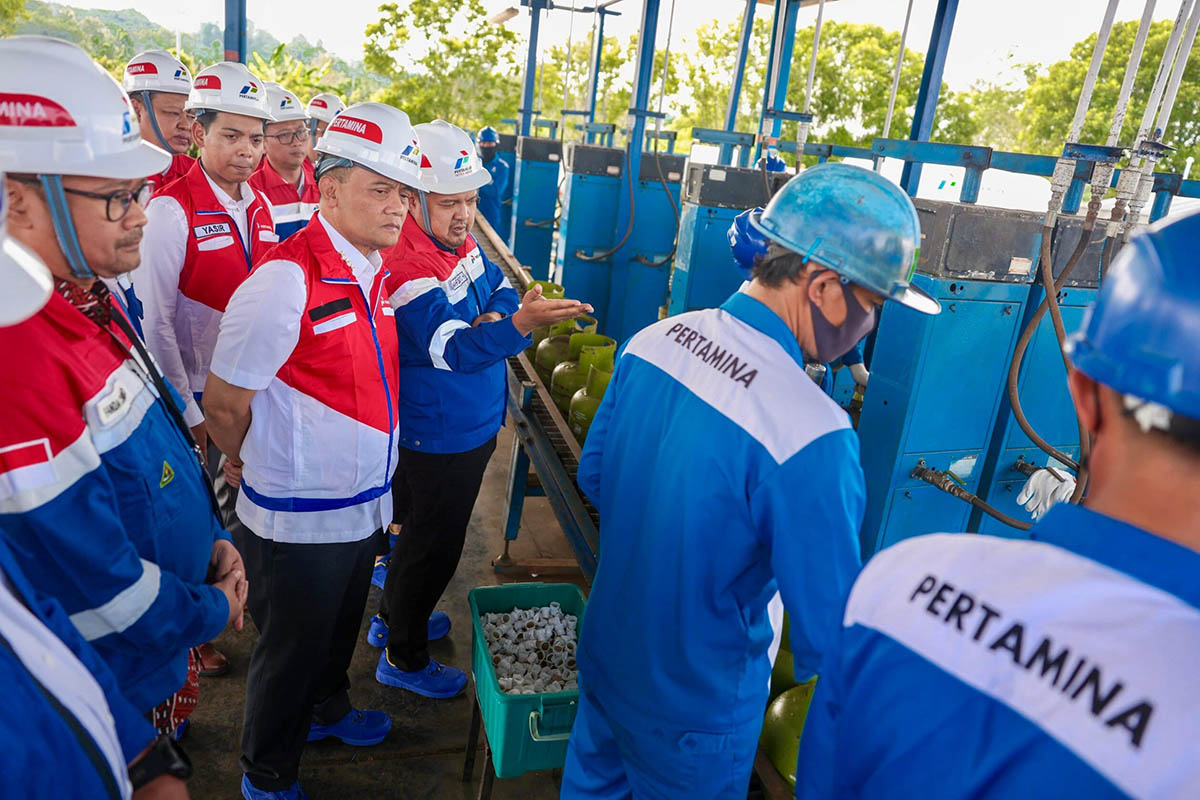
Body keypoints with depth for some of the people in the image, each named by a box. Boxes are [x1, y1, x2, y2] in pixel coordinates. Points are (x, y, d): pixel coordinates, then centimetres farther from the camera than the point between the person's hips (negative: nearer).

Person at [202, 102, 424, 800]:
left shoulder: (374, 271, 2)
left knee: (340, 630, 28)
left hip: (366, 503, 7)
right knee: (291, 651, 15)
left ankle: (328, 711, 55)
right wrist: (258, 467, -2)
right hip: (299, 522, -7)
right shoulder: (286, 279, -25)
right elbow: (224, 403, -17)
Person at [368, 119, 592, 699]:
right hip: (440, 438, -9)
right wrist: (520, 323, -54)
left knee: (421, 527, 26)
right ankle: (403, 657, 29)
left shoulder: (461, 243, 2)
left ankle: (394, 618, 48)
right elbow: (453, 348, -38)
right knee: (434, 543, 7)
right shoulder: (407, 269, -28)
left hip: (469, 427, 10)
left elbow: (501, 289, 11)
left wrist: (495, 313, -13)